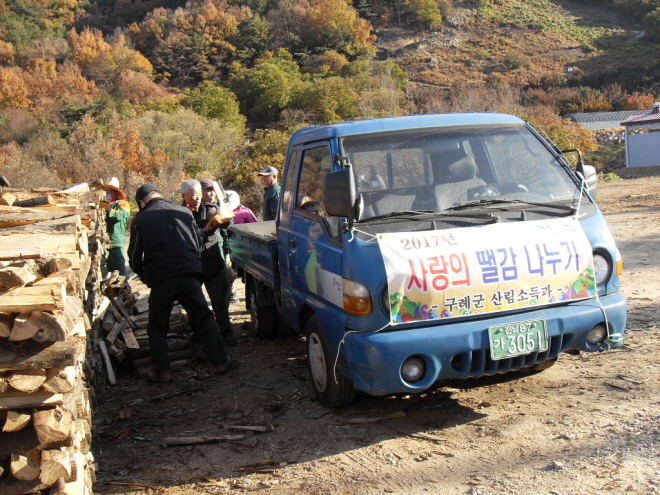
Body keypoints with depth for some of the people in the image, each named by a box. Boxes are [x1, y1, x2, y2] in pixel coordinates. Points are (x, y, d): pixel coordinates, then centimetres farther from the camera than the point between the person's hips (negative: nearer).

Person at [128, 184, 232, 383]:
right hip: (189, 275, 2)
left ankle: (162, 371, 8)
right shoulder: (184, 212, 10)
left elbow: (135, 257, 7)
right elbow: (199, 243, 17)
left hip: (160, 280, -2)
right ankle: (219, 361, 9)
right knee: (203, 318, 11)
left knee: (157, 327, 11)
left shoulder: (140, 220, 3)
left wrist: (146, 278, 23)